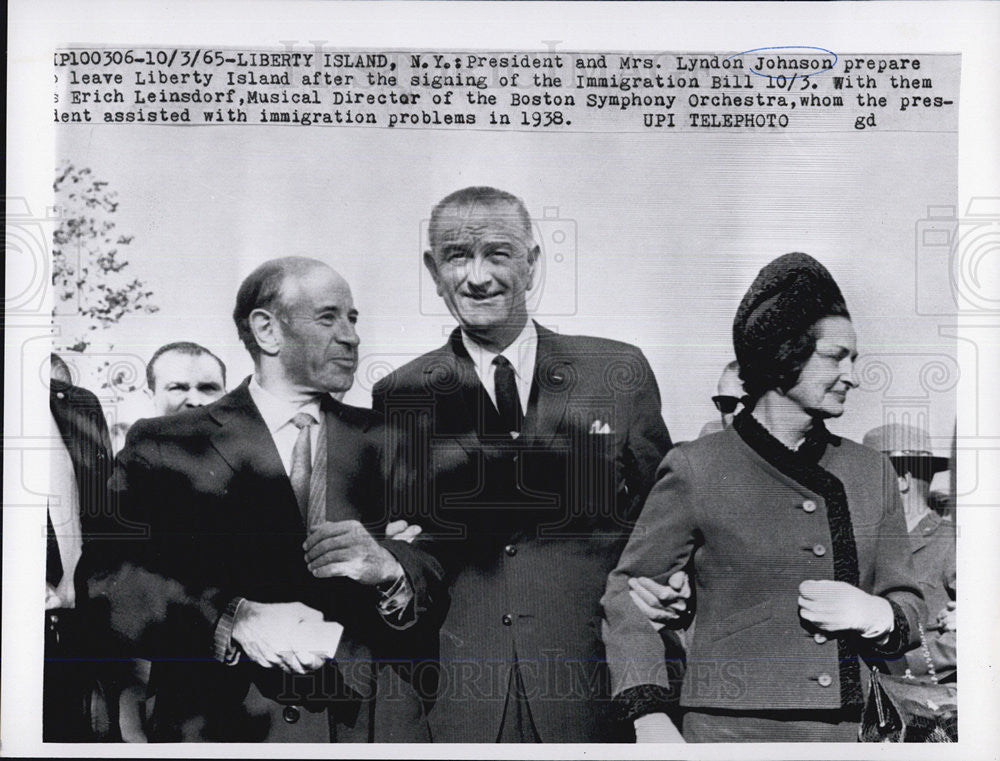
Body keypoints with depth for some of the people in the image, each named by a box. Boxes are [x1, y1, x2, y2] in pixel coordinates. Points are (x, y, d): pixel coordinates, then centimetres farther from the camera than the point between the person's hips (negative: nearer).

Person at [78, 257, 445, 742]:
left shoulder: (383, 442, 6)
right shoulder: (167, 447, -1)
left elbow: (445, 582, 2)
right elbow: (111, 581, -11)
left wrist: (388, 570, -18)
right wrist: (235, 619, -23)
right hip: (223, 727, -2)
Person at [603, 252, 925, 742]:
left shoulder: (871, 473, 11)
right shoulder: (696, 468, -3)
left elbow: (907, 599, 17)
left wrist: (877, 617, -6)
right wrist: (648, 716, -9)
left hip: (841, 732, 4)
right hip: (729, 731, -4)